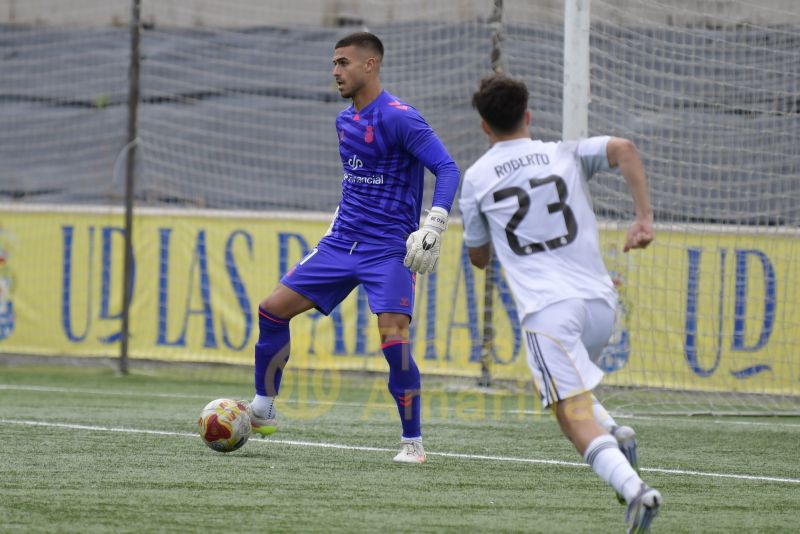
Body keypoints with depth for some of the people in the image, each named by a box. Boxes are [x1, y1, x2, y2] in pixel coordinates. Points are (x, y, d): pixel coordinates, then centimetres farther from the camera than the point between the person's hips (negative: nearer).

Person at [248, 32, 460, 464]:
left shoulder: (399, 118, -15)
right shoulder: (344, 121, 11)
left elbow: (447, 169, -19)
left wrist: (433, 227, -27)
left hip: (390, 249, -8)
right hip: (342, 242, 8)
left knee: (393, 337, -21)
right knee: (272, 309, 1)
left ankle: (412, 441, -6)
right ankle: (262, 411, 15)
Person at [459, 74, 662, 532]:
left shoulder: (476, 178, 11)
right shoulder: (566, 155, 14)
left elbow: (479, 257, 22)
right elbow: (624, 149, -6)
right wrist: (645, 218, -5)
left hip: (546, 308, -4)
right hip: (600, 303, 4)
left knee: (575, 417, -10)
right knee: (573, 389, 30)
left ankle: (634, 488, -35)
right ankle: (616, 433, 0)